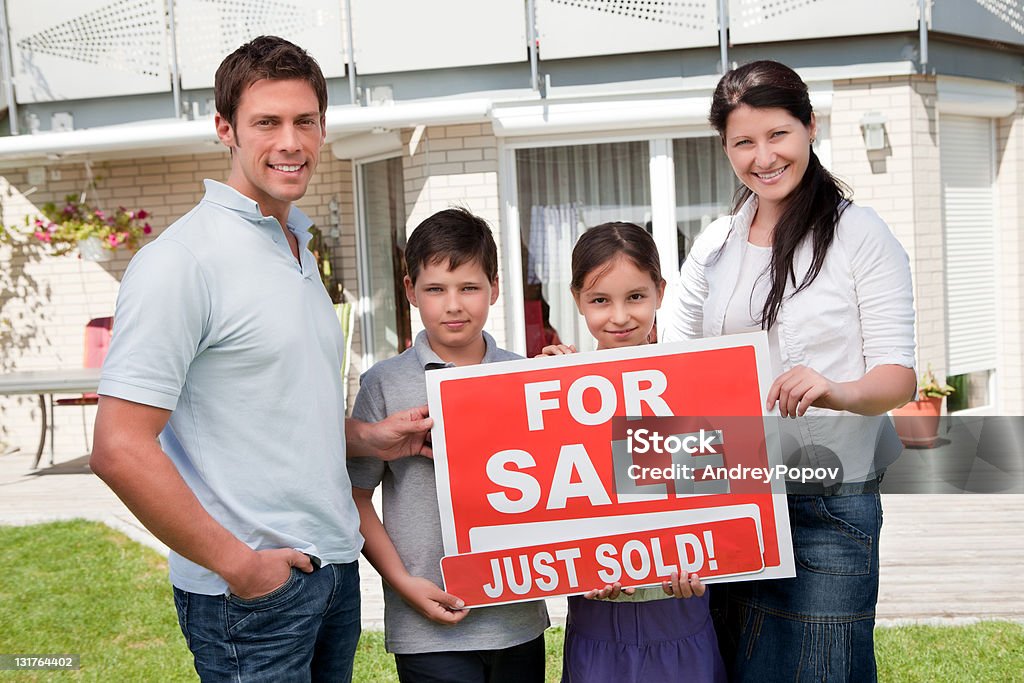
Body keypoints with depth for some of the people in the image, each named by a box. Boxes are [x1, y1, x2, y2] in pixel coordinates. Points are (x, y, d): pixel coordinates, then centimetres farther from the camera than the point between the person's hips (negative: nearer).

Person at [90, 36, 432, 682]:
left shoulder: (300, 249, 12)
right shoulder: (183, 261, -15)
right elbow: (119, 448, -20)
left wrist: (368, 437, 5)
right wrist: (236, 562, -17)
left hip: (333, 567, 8)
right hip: (255, 584, -8)